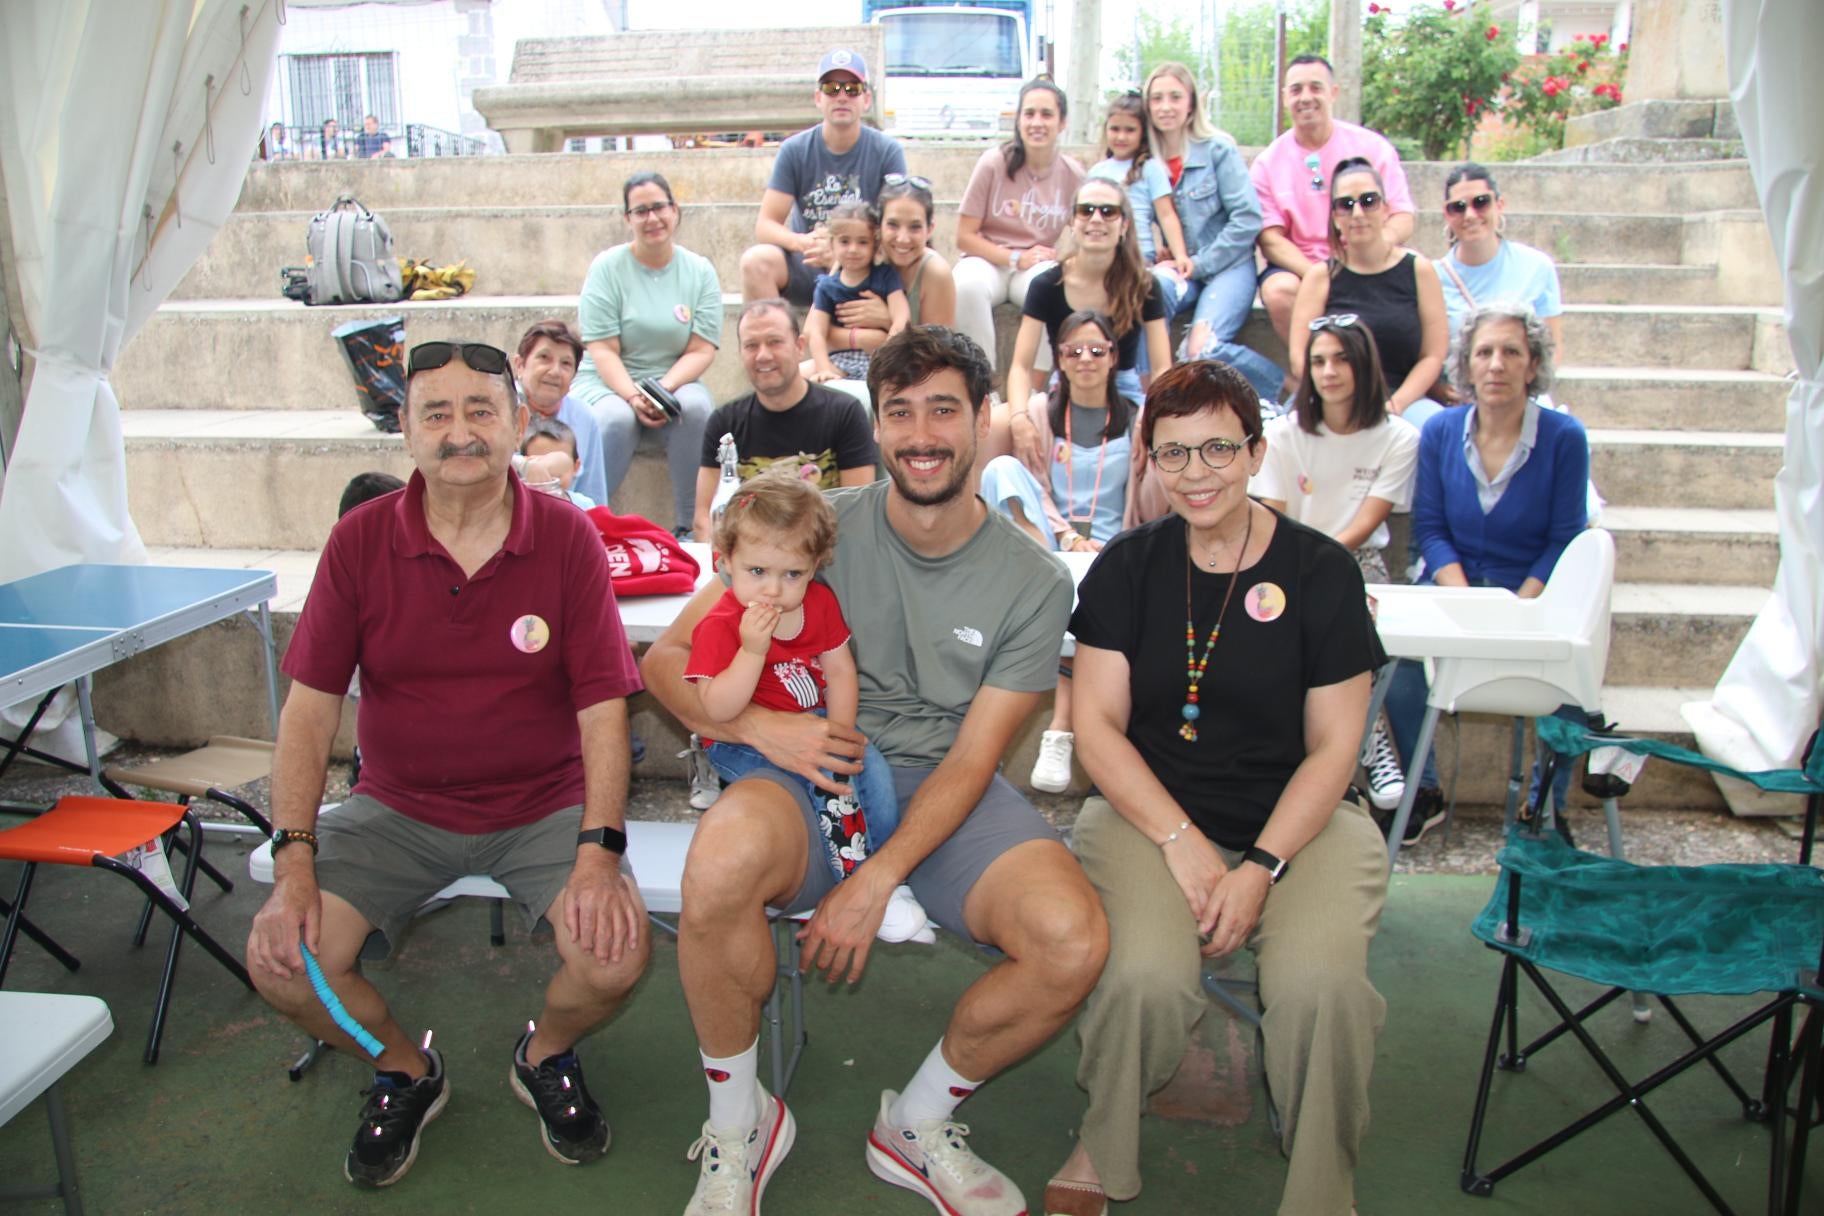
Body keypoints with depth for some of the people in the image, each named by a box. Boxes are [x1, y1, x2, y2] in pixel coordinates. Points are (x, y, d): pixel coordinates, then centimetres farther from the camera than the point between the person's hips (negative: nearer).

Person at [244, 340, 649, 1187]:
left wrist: (599, 850, -21)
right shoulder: (358, 541, -3)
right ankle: (404, 1070, 16)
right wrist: (292, 862, -13)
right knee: (279, 959, -17)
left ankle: (546, 1056, 14)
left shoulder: (567, 538, -7)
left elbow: (602, 708, -9)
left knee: (616, 953, -24)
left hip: (543, 806, -1)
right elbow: (311, 705, -3)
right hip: (397, 808, 2)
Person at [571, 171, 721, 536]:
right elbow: (602, 349, -7)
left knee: (695, 407, -31)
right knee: (616, 418, -34)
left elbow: (702, 350, -1)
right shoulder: (607, 267, -1)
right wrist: (632, 397, -23)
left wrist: (662, 390, -18)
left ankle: (690, 527, -20)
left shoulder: (699, 270, 5)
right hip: (607, 382, -1)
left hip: (675, 381, 2)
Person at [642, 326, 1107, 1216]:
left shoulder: (1034, 582, -1)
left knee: (1071, 941, -26)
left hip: (946, 789, 2)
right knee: (721, 864, -36)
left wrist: (878, 879, -17)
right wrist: (758, 725, -20)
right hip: (814, 773, -1)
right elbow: (667, 657, -1)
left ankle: (918, 1125, 5)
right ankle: (737, 1124, -6)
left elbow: (971, 758, -4)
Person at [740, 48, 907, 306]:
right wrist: (803, 242, -27)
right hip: (803, 267, 1)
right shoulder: (794, 150, 0)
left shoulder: (888, 151, -2)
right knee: (756, 259, -28)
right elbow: (765, 225, -4)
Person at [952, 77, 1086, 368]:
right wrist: (1015, 258, -15)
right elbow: (964, 236, -5)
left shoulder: (1073, 174, 2)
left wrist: (1058, 257, -10)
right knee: (968, 286, -37)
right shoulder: (994, 163, -6)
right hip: (987, 260, -1)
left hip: (1038, 267, 2)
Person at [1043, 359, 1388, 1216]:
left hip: (1296, 820, 0)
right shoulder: (1128, 566, 4)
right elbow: (1097, 727, 1)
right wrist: (1183, 840, -12)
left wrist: (1261, 868, -12)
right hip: (1148, 811, 0)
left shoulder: (1321, 571, 0)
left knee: (1323, 986, -28)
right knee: (1143, 977, -28)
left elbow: (1332, 746, 0)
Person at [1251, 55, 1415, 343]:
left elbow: (1403, 221, 0)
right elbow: (1270, 239, -3)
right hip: (1298, 267, 1)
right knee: (1278, 290, -33)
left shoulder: (1372, 147, 4)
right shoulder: (1268, 163, 5)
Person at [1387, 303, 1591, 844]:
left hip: (1533, 593, -1)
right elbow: (1429, 528, 2)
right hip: (1452, 583, 1)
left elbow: (1564, 541, -4)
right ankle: (1425, 794, -10)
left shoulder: (1564, 437, -4)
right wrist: (1465, 601, -13)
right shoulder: (1440, 431, 2)